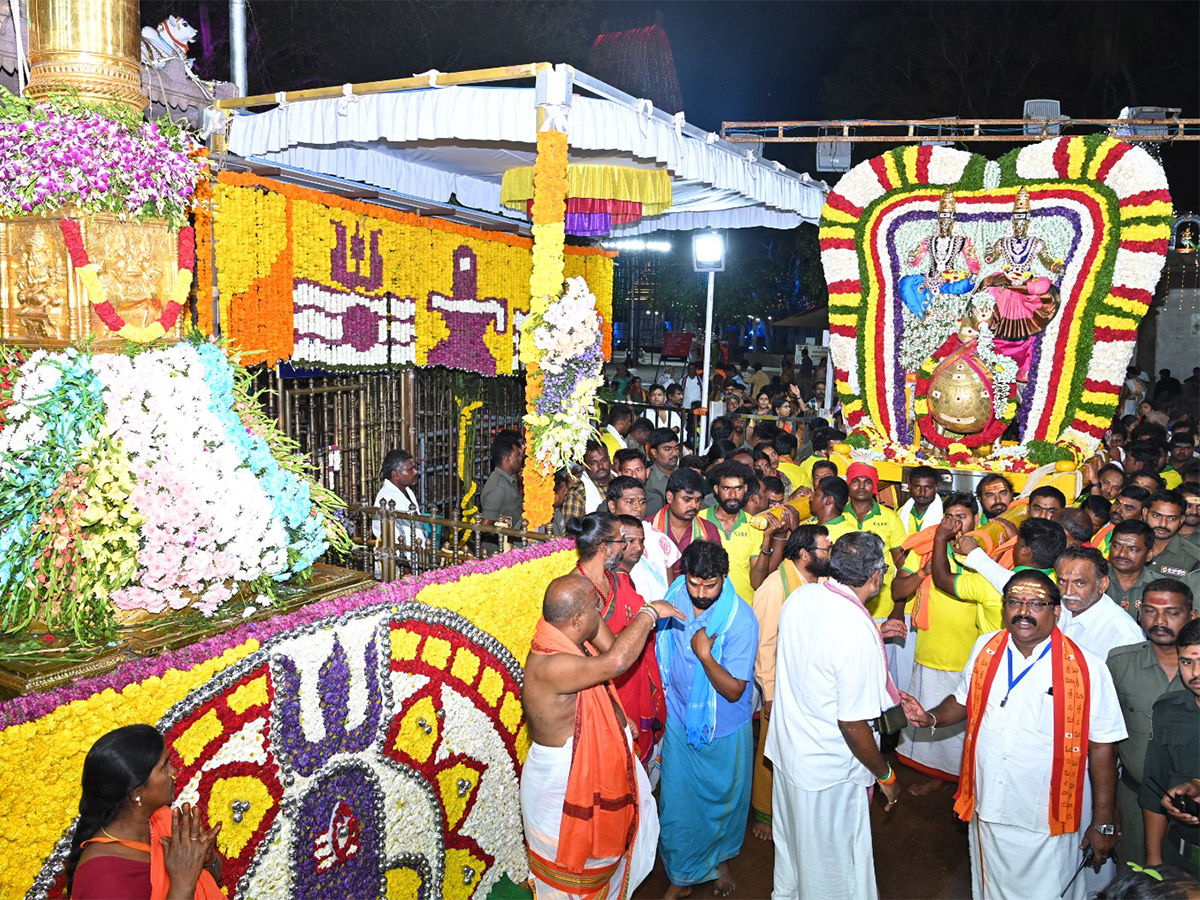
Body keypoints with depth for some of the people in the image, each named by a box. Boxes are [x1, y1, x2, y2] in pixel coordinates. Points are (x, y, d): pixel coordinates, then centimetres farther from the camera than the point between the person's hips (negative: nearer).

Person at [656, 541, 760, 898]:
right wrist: (661, 705, 13)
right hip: (679, 721, 3)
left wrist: (705, 656, -35)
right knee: (678, 801, 10)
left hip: (724, 729, -3)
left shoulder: (741, 620, -26)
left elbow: (734, 691, -23)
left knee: (723, 799, 18)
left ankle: (722, 859, 47)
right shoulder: (674, 600, -11)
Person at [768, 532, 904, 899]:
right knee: (834, 863, 17)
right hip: (829, 771, -7)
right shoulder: (858, 634, -31)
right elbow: (852, 724, -25)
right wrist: (885, 774, -9)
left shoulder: (801, 597, -9)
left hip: (786, 746, 8)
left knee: (791, 843, 30)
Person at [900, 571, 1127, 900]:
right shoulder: (985, 649, 0)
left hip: (1048, 823, -4)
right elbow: (963, 700, 15)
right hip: (987, 811, 4)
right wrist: (930, 718, -5)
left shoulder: (1086, 669, -14)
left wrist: (1104, 823, -7)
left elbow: (1102, 747, -10)